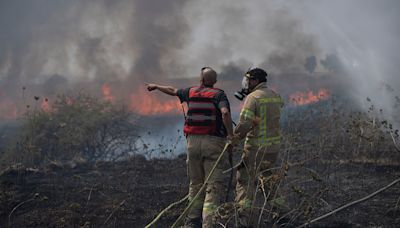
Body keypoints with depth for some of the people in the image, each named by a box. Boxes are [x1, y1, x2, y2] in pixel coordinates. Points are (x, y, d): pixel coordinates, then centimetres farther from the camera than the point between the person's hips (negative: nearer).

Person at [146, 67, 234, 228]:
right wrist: (231, 135, -16)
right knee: (215, 186, -5)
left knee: (196, 184, 16)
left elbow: (172, 91, 31)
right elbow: (225, 113, -21)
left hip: (193, 141, 5)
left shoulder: (191, 92, 12)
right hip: (213, 142, -4)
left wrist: (156, 86, 49)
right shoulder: (218, 94, -2)